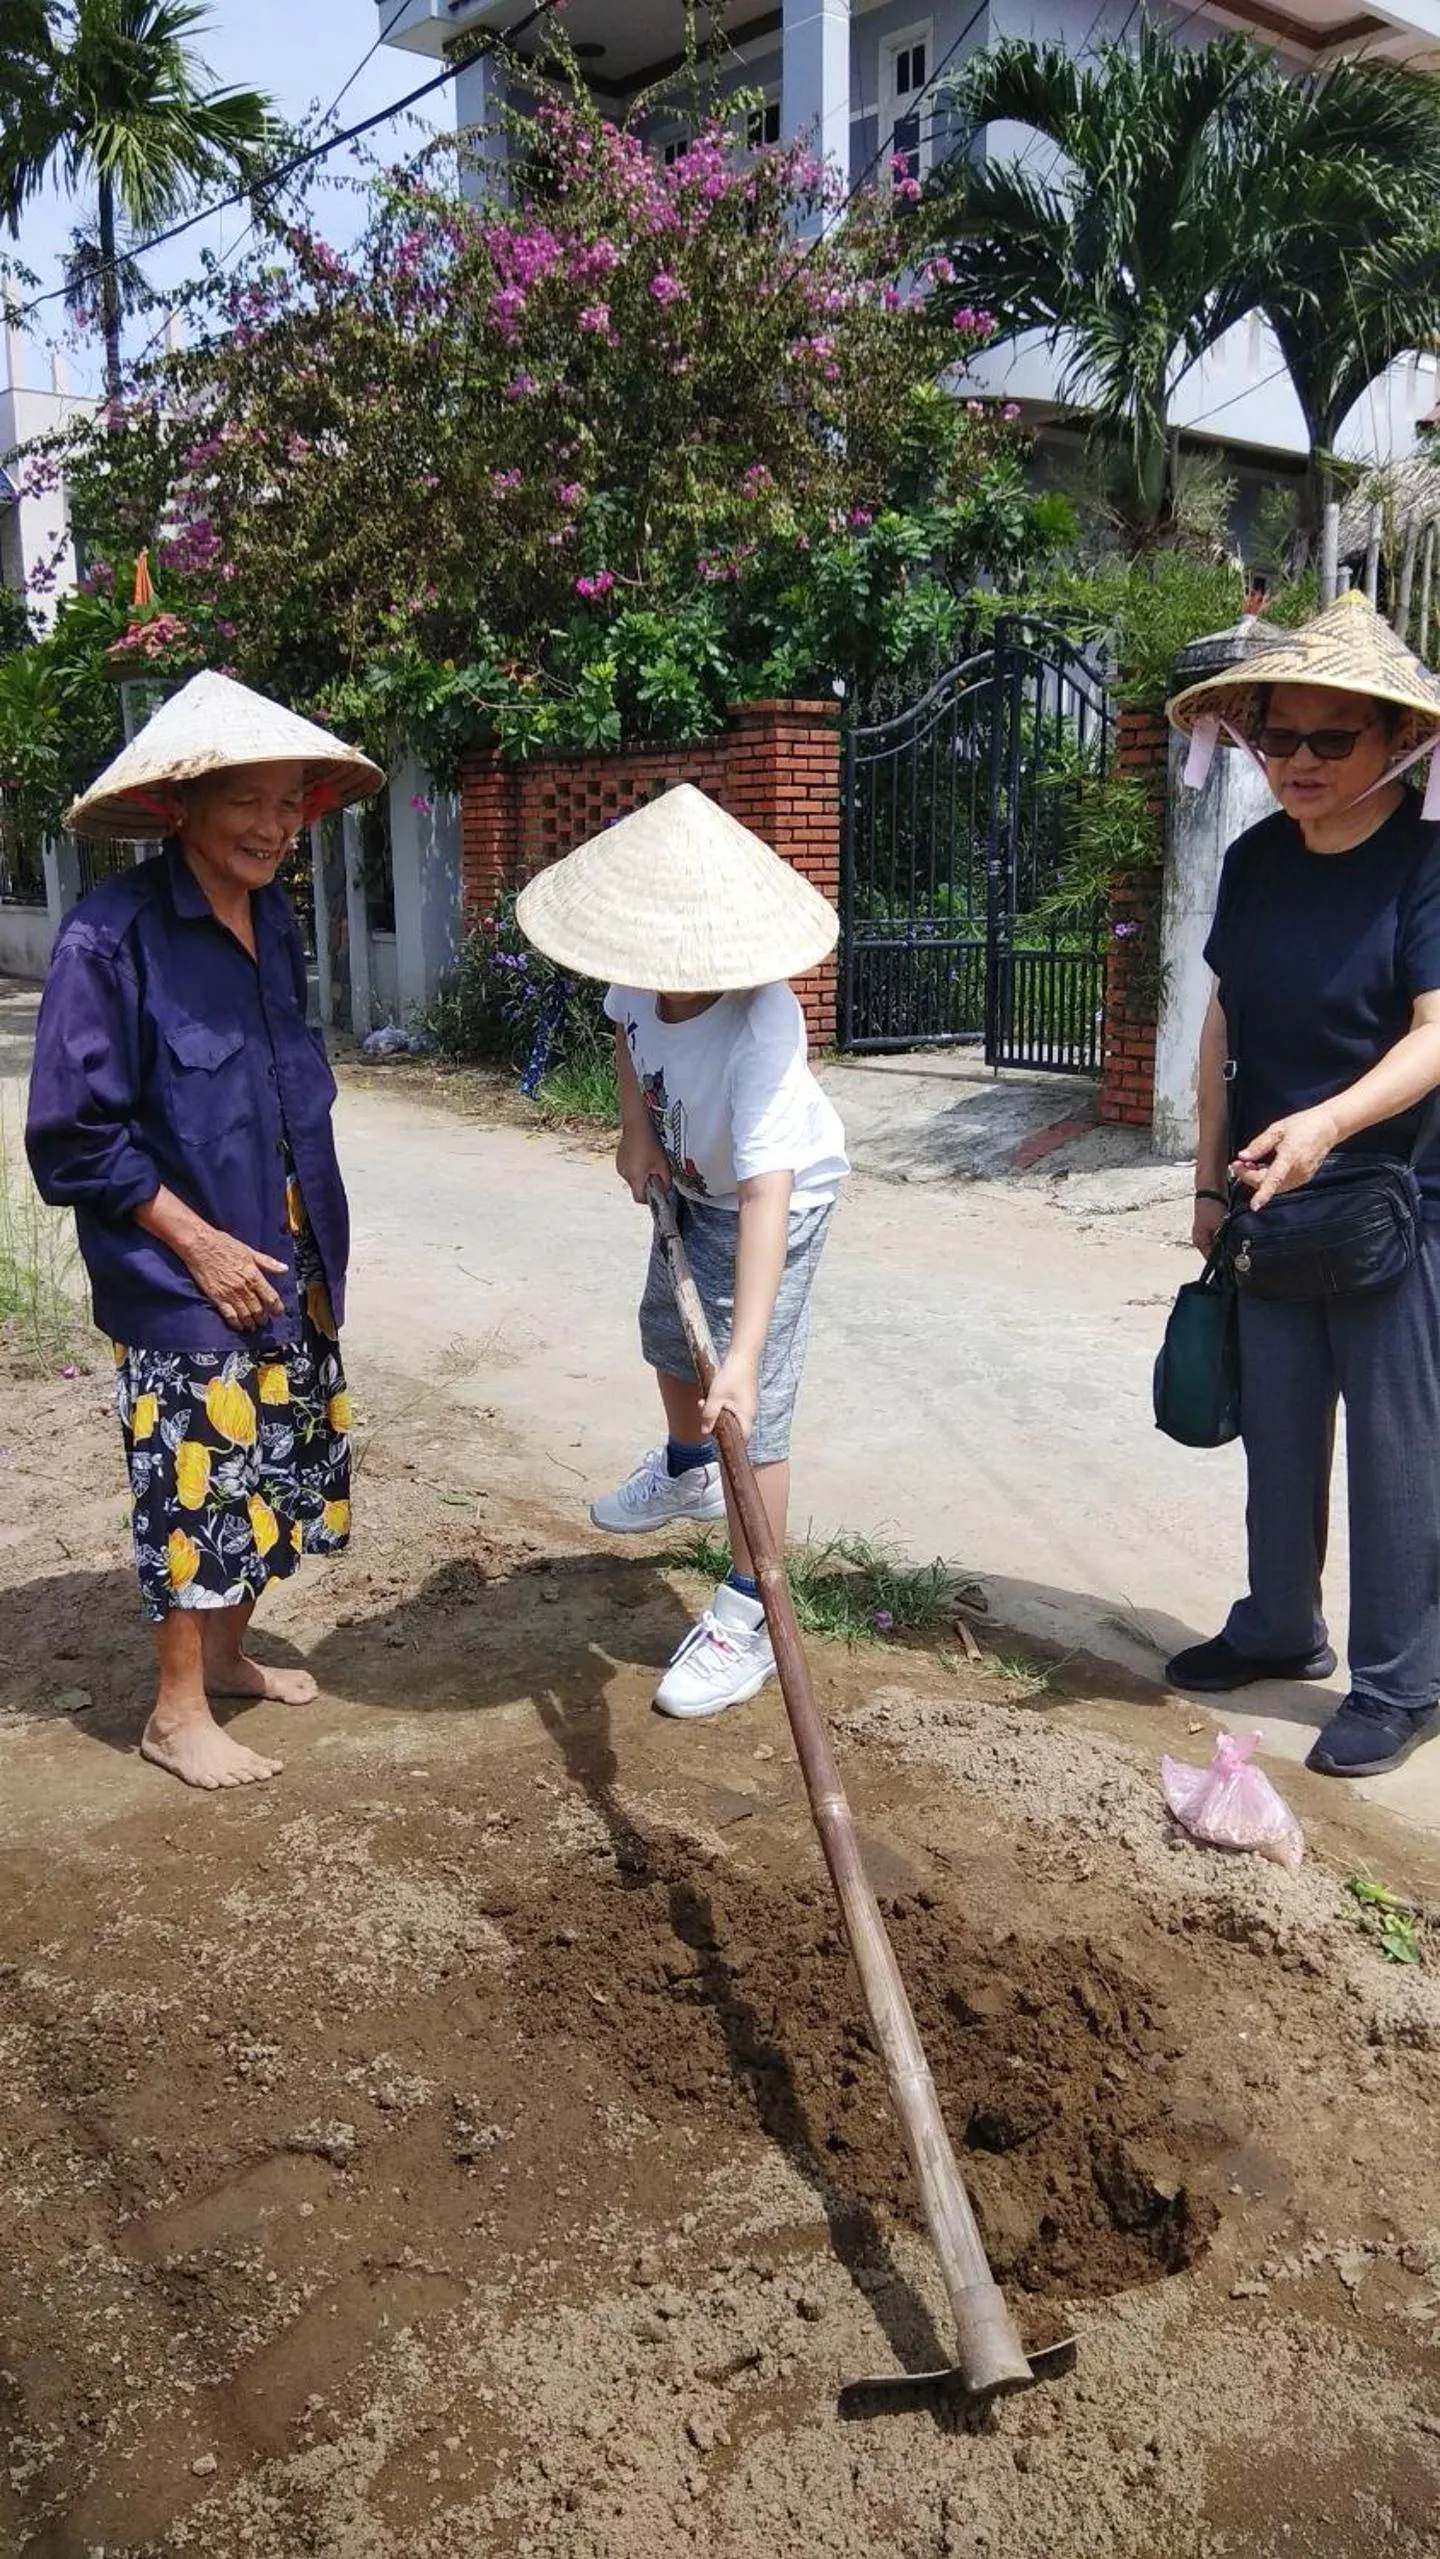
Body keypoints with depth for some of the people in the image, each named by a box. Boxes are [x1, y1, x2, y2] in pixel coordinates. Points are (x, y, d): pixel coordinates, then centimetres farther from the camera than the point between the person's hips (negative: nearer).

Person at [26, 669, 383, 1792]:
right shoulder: (112, 935, -18)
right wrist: (200, 1245, -16)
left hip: (291, 1265, 7)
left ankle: (226, 1653, 37)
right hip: (185, 1276, -7)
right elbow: (76, 1133, -16)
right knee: (200, 1482, 3)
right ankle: (178, 1711, 22)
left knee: (280, 1472, 16)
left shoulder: (273, 920, 5)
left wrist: (316, 1246, 11)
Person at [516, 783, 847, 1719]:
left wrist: (744, 1354, -54)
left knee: (750, 1409, -11)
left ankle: (749, 1617, 2)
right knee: (671, 1334, 27)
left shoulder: (760, 1030, -42)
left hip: (774, 1198, -8)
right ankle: (687, 1472, 57)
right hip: (688, 1181, 8)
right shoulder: (645, 973, -22)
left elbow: (766, 1195, -48)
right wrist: (636, 1133, -7)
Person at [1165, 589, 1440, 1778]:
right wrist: (1213, 1174, 9)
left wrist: (1326, 1123, -37)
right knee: (1277, 1429, 17)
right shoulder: (1255, 861, 4)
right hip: (1269, 1197, 6)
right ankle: (1281, 1628, 36)